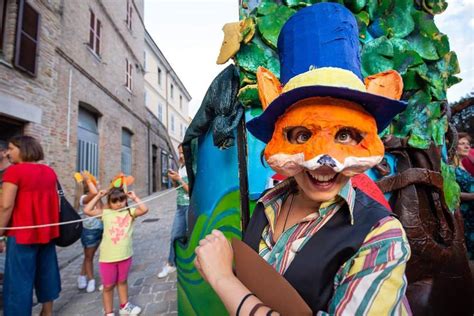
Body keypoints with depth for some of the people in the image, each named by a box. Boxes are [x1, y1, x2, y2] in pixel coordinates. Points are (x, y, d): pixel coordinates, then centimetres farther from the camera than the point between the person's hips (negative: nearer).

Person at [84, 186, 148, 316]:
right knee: (108, 286, 14)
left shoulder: (130, 212, -4)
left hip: (125, 255, 1)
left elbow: (144, 209, -17)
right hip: (107, 257, -1)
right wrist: (98, 196, -8)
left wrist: (134, 198, -11)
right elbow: (87, 210, -8)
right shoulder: (105, 213, -3)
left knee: (122, 281, 22)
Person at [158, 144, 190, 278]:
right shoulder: (181, 167, 10)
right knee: (174, 235, 15)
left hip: (191, 207, -8)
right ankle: (171, 264, 32)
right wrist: (174, 179, -1)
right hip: (180, 206, 8)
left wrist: (179, 179, -15)